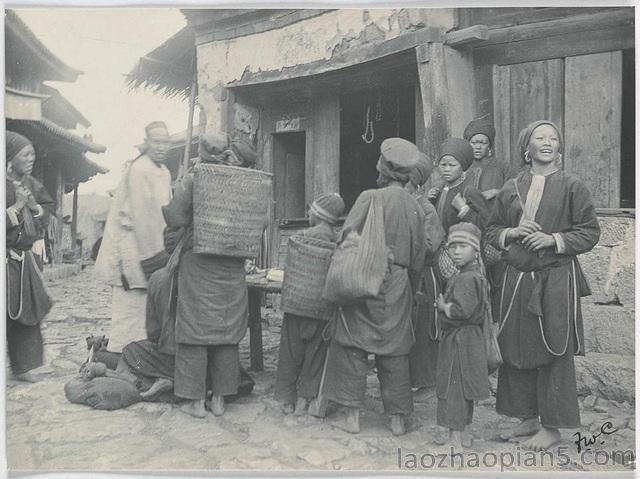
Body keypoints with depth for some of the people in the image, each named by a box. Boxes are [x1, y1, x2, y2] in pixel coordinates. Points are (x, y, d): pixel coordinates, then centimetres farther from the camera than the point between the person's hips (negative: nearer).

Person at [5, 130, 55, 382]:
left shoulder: (31, 184, 9)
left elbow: (49, 208, 15)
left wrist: (35, 206, -3)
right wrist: (17, 206, -18)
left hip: (24, 258, 7)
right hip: (6, 260, -7)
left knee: (27, 313, 10)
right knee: (5, 315, -6)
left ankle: (22, 366, 21)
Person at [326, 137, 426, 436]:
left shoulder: (370, 198, -9)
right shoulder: (415, 207, 5)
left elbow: (346, 240, -11)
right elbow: (418, 259, 10)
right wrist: (409, 291, 21)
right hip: (398, 288, 4)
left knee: (352, 349, 6)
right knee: (394, 353, 11)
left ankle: (352, 416, 10)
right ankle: (398, 419, 18)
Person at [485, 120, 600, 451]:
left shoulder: (572, 187, 1)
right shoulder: (511, 189, 10)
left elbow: (590, 231, -1)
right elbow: (492, 230, 14)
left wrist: (553, 239, -14)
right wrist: (511, 233, -6)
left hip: (557, 280, -4)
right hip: (517, 280, 4)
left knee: (553, 352, 1)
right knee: (518, 349, 9)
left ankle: (552, 427, 14)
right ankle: (529, 418, 25)